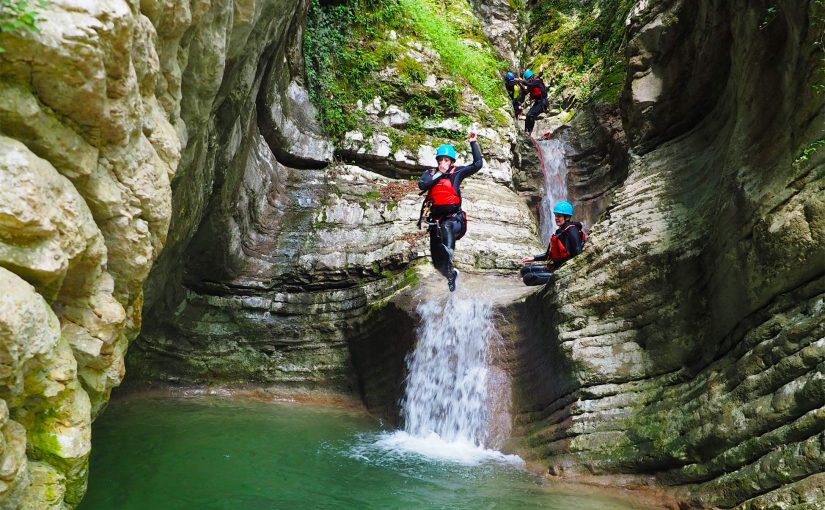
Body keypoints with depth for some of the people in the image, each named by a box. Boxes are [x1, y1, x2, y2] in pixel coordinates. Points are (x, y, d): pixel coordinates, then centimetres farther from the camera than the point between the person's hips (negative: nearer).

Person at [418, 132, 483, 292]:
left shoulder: (457, 172, 4)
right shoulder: (430, 173, 8)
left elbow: (478, 164, -3)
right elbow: (422, 185, -12)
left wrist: (473, 143, -3)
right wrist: (439, 174, -10)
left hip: (453, 217, -3)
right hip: (435, 219, 3)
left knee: (446, 227, -44)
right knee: (437, 262, 8)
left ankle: (449, 267, -43)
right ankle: (451, 273, 41)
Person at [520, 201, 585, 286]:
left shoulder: (572, 230, -13)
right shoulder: (560, 231, 15)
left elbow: (577, 254, -19)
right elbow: (551, 254, 22)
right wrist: (534, 258, 19)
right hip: (554, 267, 10)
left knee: (528, 278, -20)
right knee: (525, 270, 7)